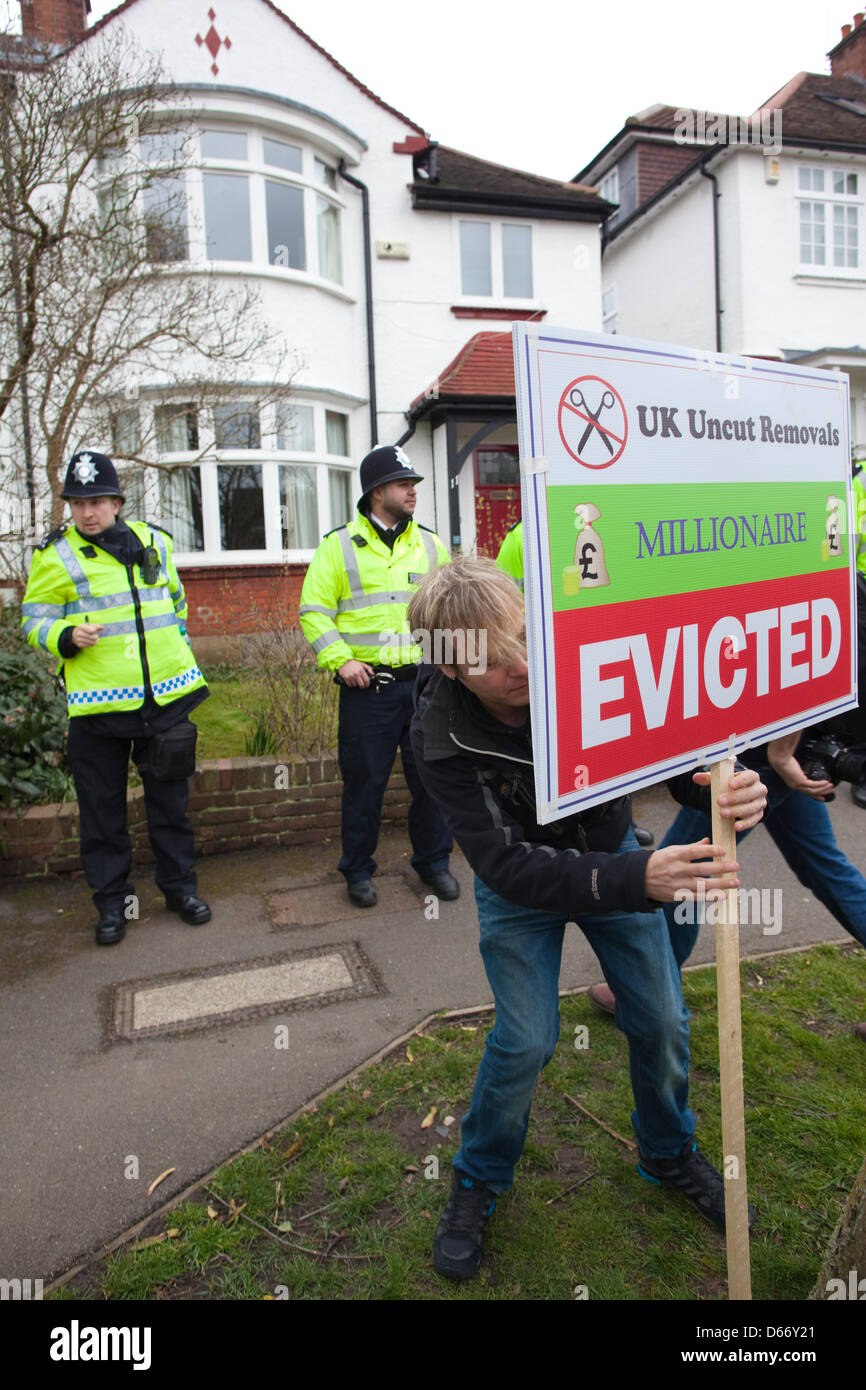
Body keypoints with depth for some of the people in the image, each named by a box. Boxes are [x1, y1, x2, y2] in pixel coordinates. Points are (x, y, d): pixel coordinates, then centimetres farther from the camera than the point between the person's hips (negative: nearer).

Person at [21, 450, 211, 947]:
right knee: (103, 810, 7)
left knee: (170, 799, 12)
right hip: (98, 706, -2)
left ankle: (180, 886, 28)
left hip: (165, 698, 3)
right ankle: (113, 900, 23)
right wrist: (66, 637, -19)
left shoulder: (154, 542, 8)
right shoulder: (57, 556, -3)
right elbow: (35, 618, 0)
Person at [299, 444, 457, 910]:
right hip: (367, 685, -3)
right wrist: (340, 659, -11)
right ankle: (358, 871, 23)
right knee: (364, 782, 6)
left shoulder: (430, 545, 11)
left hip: (424, 681, 3)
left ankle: (433, 862, 27)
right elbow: (314, 610, 0)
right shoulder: (339, 545, 1)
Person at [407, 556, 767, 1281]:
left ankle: (670, 1154, 38)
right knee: (525, 1040, -8)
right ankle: (479, 1180, 22)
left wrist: (726, 786, -41)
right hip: (523, 881, -2)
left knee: (663, 1023, 6)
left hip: (613, 852, 3)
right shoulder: (441, 738, -31)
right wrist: (639, 880, -48)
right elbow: (507, 865, -36)